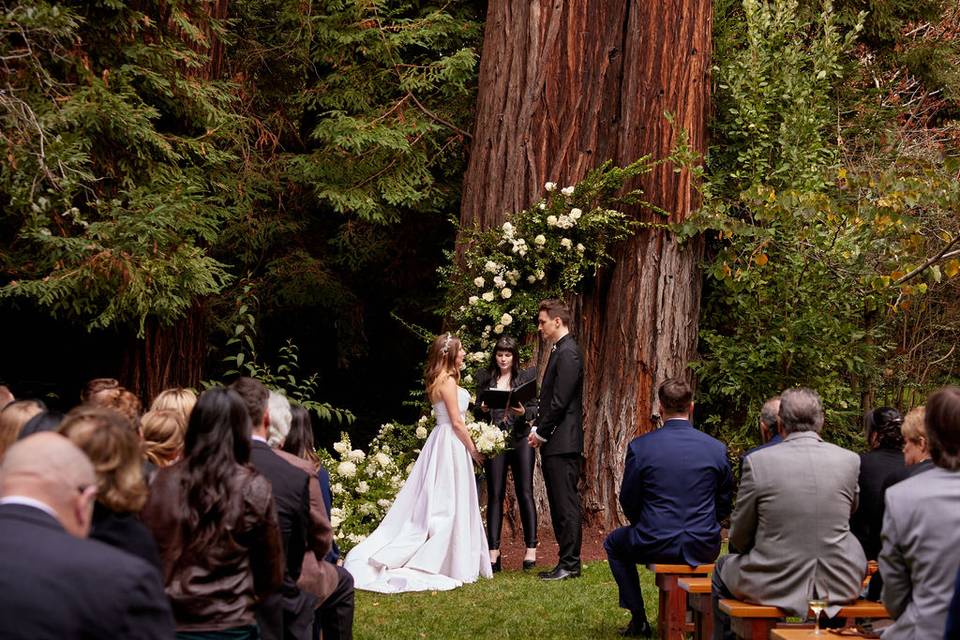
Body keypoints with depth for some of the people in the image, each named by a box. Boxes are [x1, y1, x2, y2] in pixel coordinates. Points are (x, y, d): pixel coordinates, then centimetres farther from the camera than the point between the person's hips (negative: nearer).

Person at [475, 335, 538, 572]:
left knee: (525, 493, -2)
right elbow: (478, 408, 13)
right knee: (495, 495, 1)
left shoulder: (527, 376, 6)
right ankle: (493, 551, 3)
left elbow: (536, 407, 5)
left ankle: (531, 549, 1)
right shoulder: (485, 377, 10)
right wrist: (482, 408, -9)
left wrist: (524, 412, -16)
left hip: (521, 440, -1)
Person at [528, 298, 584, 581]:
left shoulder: (568, 353, -13)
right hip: (553, 441, 10)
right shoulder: (559, 351, 18)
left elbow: (560, 401, -18)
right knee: (559, 505, 11)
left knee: (566, 505, -6)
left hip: (562, 441, -10)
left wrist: (541, 433, -11)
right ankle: (567, 561, 16)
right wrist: (537, 429, 11)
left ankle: (570, 564, -2)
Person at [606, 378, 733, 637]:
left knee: (614, 544, 30)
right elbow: (724, 505, 6)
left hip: (655, 546, -2)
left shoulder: (640, 447, -10)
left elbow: (629, 503, 0)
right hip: (704, 549, 2)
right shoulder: (717, 448, -4)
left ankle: (639, 620, 25)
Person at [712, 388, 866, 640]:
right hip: (839, 586, 2)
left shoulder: (757, 461, -13)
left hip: (772, 587, -2)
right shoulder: (851, 460, -6)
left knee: (723, 569, 28)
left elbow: (739, 538, -2)